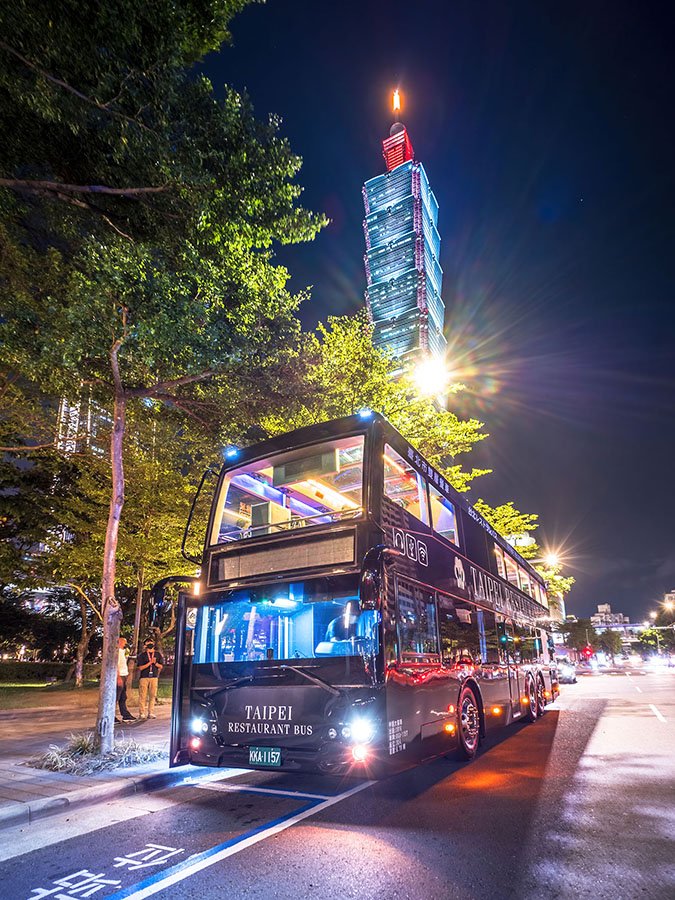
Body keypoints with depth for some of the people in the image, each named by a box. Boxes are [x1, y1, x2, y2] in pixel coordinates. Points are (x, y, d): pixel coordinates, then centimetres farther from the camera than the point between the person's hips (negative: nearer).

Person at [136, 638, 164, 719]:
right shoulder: (142, 655, 0)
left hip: (154, 677, 3)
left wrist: (155, 663, -9)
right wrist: (150, 662, -13)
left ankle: (151, 713, 9)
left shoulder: (158, 654, 9)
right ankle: (142, 713, 6)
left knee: (152, 695, 2)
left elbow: (161, 666, 9)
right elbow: (140, 667, -7)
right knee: (143, 696, -2)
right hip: (144, 677, -3)